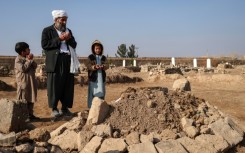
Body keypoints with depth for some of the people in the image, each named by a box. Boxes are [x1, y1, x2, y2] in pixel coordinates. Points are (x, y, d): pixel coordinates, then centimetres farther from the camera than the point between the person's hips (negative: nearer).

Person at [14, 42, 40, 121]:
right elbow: (23, 68, -21)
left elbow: (35, 66, 9)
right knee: (23, 101, -4)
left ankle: (30, 114, 21)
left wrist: (31, 60, -9)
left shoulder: (28, 58, 14)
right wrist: (29, 60, -14)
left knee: (31, 99, 12)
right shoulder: (18, 59, -10)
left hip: (31, 82, 8)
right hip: (23, 83, -8)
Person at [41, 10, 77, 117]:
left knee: (68, 86, 4)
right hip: (55, 62, -5)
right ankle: (54, 109, 5)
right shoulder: (47, 30, 5)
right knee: (55, 86, -4)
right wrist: (59, 39, -11)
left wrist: (69, 38, -2)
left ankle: (65, 108, 13)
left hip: (68, 61, 5)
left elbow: (74, 45, 19)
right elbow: (44, 45, -8)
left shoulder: (68, 31, 22)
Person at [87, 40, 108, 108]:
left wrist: (103, 66, -23)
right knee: (92, 92, 0)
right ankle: (91, 106, 8)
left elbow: (106, 65, 0)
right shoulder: (90, 57, 2)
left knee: (101, 93, 6)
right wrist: (94, 67, -26)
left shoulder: (103, 57, 11)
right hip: (93, 77, -3)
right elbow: (88, 65, -8)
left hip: (101, 77, 3)